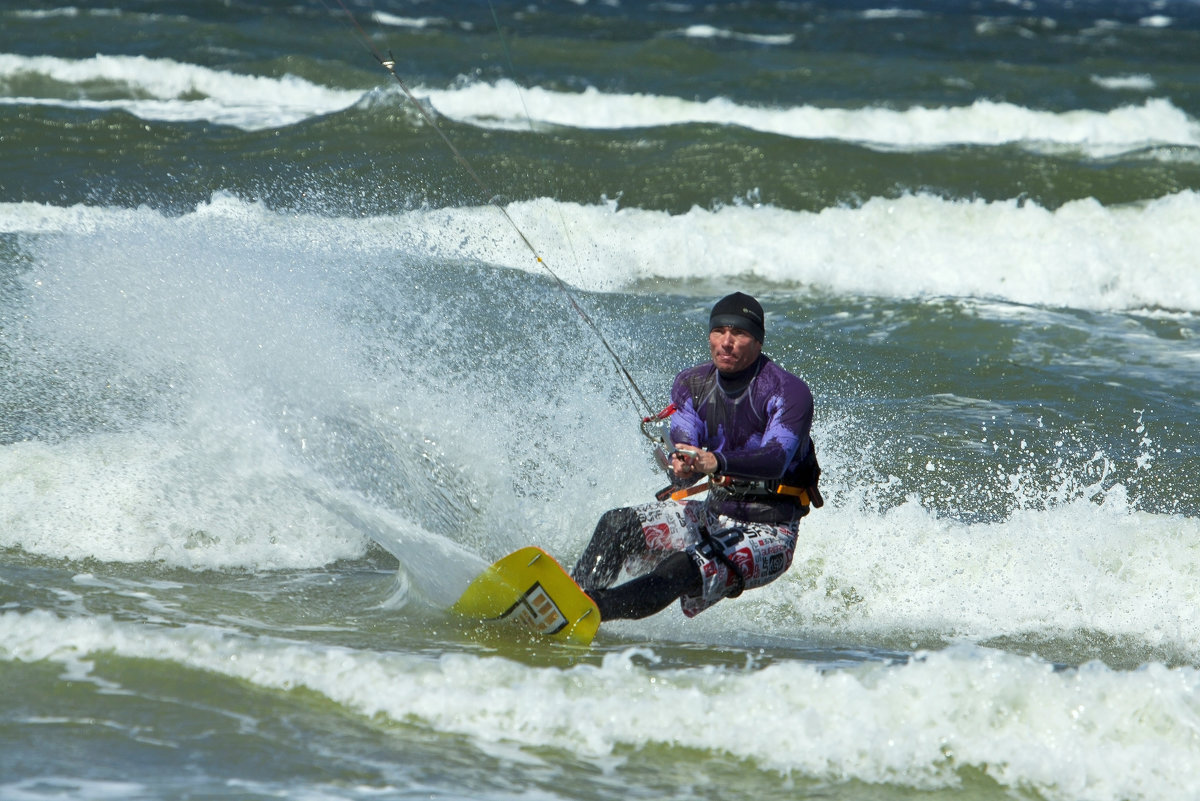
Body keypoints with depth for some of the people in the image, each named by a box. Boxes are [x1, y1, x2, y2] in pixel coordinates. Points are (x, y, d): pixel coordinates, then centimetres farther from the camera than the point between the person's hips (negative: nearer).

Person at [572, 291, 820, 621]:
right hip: (715, 512, 6)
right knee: (615, 525, -15)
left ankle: (589, 608, -45)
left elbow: (776, 459, -32)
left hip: (768, 529, -6)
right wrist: (681, 470, -39)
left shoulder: (789, 392, -15)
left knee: (690, 567, -33)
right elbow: (686, 454, -12)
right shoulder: (691, 384, 1)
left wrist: (717, 462, -51)